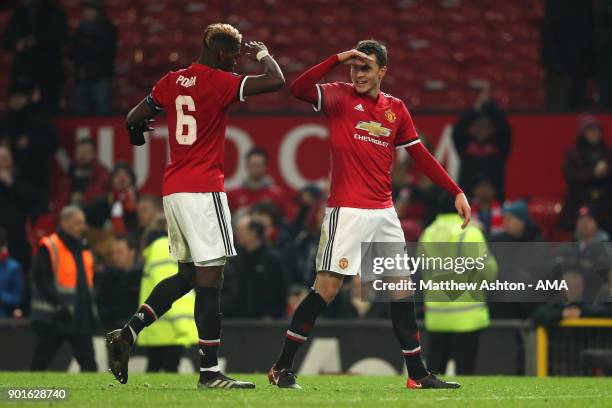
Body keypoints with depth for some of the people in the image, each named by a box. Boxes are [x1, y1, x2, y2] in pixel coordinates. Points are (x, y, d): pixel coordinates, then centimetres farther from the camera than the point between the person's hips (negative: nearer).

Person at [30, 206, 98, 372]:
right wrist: (59, 304, -23)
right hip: (52, 319, -6)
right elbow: (42, 281, -16)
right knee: (41, 362, 4)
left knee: (88, 363, -2)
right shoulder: (48, 248, -10)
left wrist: (91, 307, 11)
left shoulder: (84, 250, 14)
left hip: (81, 319, 6)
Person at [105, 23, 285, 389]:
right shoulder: (219, 82, -10)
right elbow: (277, 81, -15)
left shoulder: (172, 82, 11)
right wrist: (263, 53, 5)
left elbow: (134, 119, 17)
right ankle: (210, 371, -5)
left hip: (173, 191, 8)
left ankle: (128, 333, 8)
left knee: (187, 275, 19)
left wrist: (136, 131, 41)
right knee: (210, 279, -5)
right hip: (204, 190, -8)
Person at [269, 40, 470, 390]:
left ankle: (418, 374, 13)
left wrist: (456, 192, 11)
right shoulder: (340, 97, -1)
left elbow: (420, 155, 16)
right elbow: (299, 89, -19)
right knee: (327, 288, -10)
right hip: (347, 212, -5)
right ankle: (282, 368, -2)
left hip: (384, 213, 5)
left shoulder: (396, 109, 12)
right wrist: (337, 59, -23)